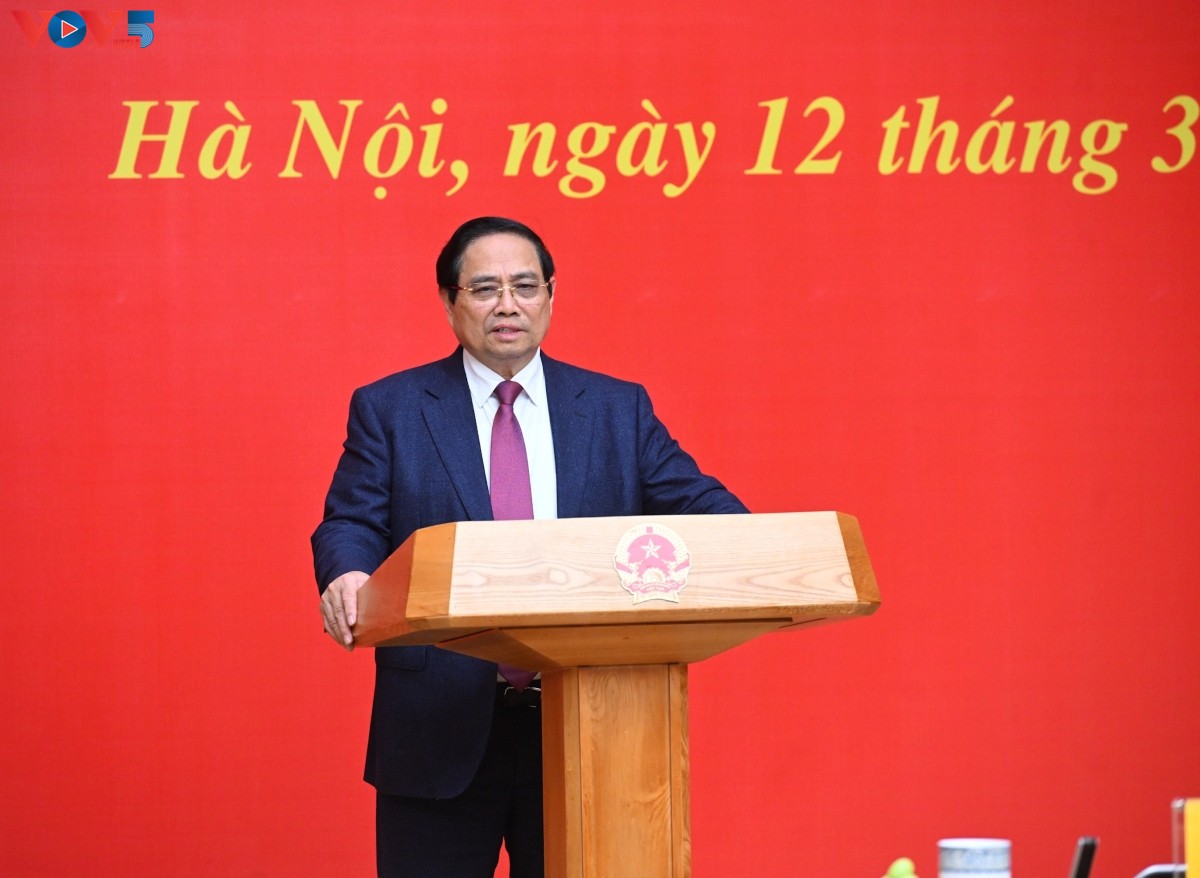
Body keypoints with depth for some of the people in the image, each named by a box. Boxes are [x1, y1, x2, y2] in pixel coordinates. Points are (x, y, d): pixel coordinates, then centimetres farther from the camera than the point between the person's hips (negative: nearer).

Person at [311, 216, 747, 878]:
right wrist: (348, 575, -25)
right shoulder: (389, 409, 7)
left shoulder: (618, 409, 11)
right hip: (439, 733, -1)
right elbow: (351, 524, -1)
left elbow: (695, 504, 5)